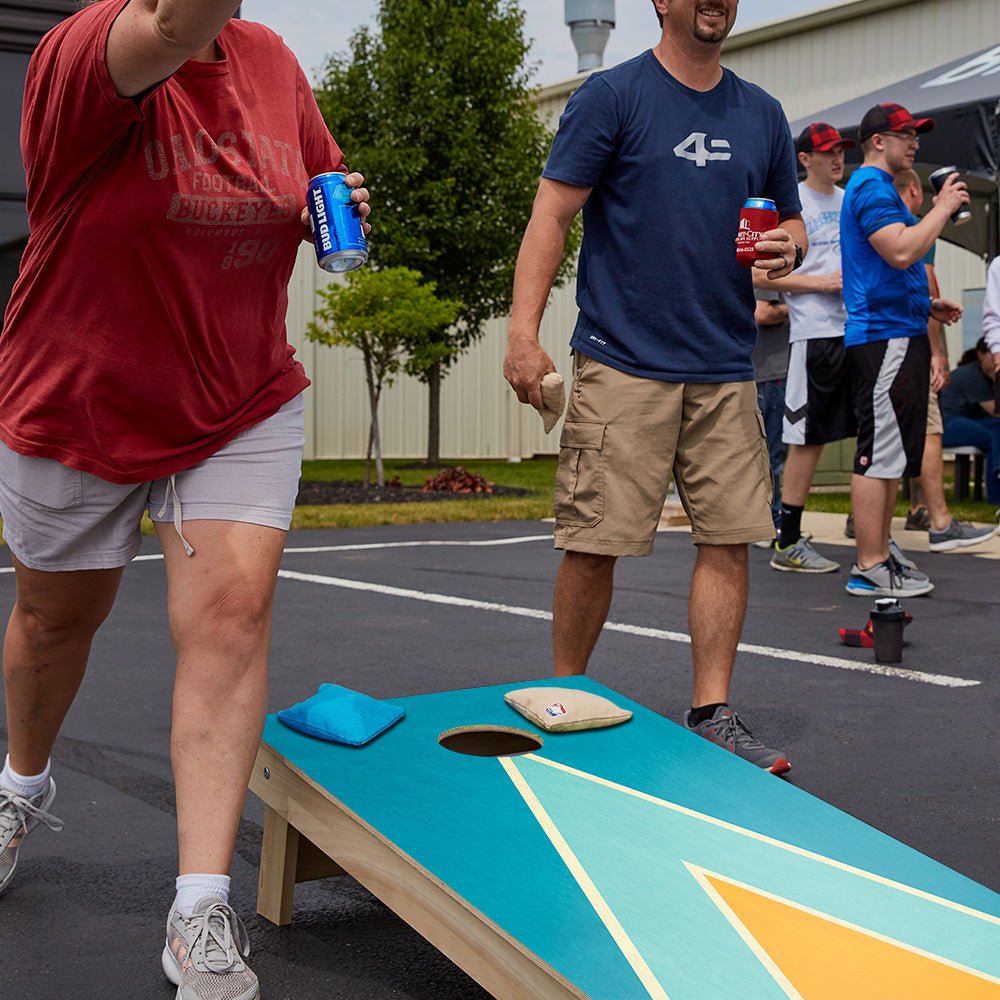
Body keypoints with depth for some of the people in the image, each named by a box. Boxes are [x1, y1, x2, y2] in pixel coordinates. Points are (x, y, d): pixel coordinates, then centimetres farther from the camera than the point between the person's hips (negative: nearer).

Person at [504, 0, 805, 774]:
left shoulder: (761, 113, 16)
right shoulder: (612, 95, 0)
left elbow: (791, 217, 24)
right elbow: (552, 215, -6)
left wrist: (787, 245, -1)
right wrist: (524, 333, -16)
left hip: (725, 369, 5)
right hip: (623, 363, -5)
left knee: (731, 538, 1)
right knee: (594, 545, -3)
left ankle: (712, 714, 12)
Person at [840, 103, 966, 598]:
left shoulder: (876, 187, 23)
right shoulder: (872, 186, -11)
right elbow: (901, 251, -24)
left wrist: (928, 304, 21)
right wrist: (943, 207, -13)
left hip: (899, 335, 11)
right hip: (884, 337, -11)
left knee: (891, 455, 12)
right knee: (879, 455, -9)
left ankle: (880, 558, 18)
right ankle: (870, 569, -7)